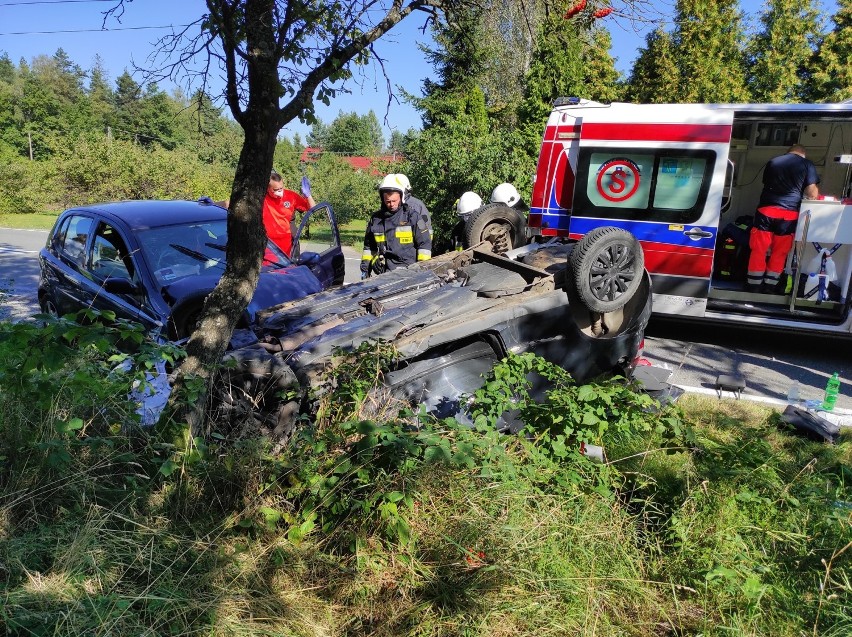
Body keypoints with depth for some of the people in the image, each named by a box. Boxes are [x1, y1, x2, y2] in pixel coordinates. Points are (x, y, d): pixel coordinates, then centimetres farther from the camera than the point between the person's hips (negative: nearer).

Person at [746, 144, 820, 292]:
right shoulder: (807, 164, 6)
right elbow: (812, 194, -1)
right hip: (789, 214, -1)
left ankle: (753, 286, 9)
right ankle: (769, 287, 14)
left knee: (758, 250, 6)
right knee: (779, 253, 9)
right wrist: (815, 193, 21)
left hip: (766, 210, 2)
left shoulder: (773, 162, 15)